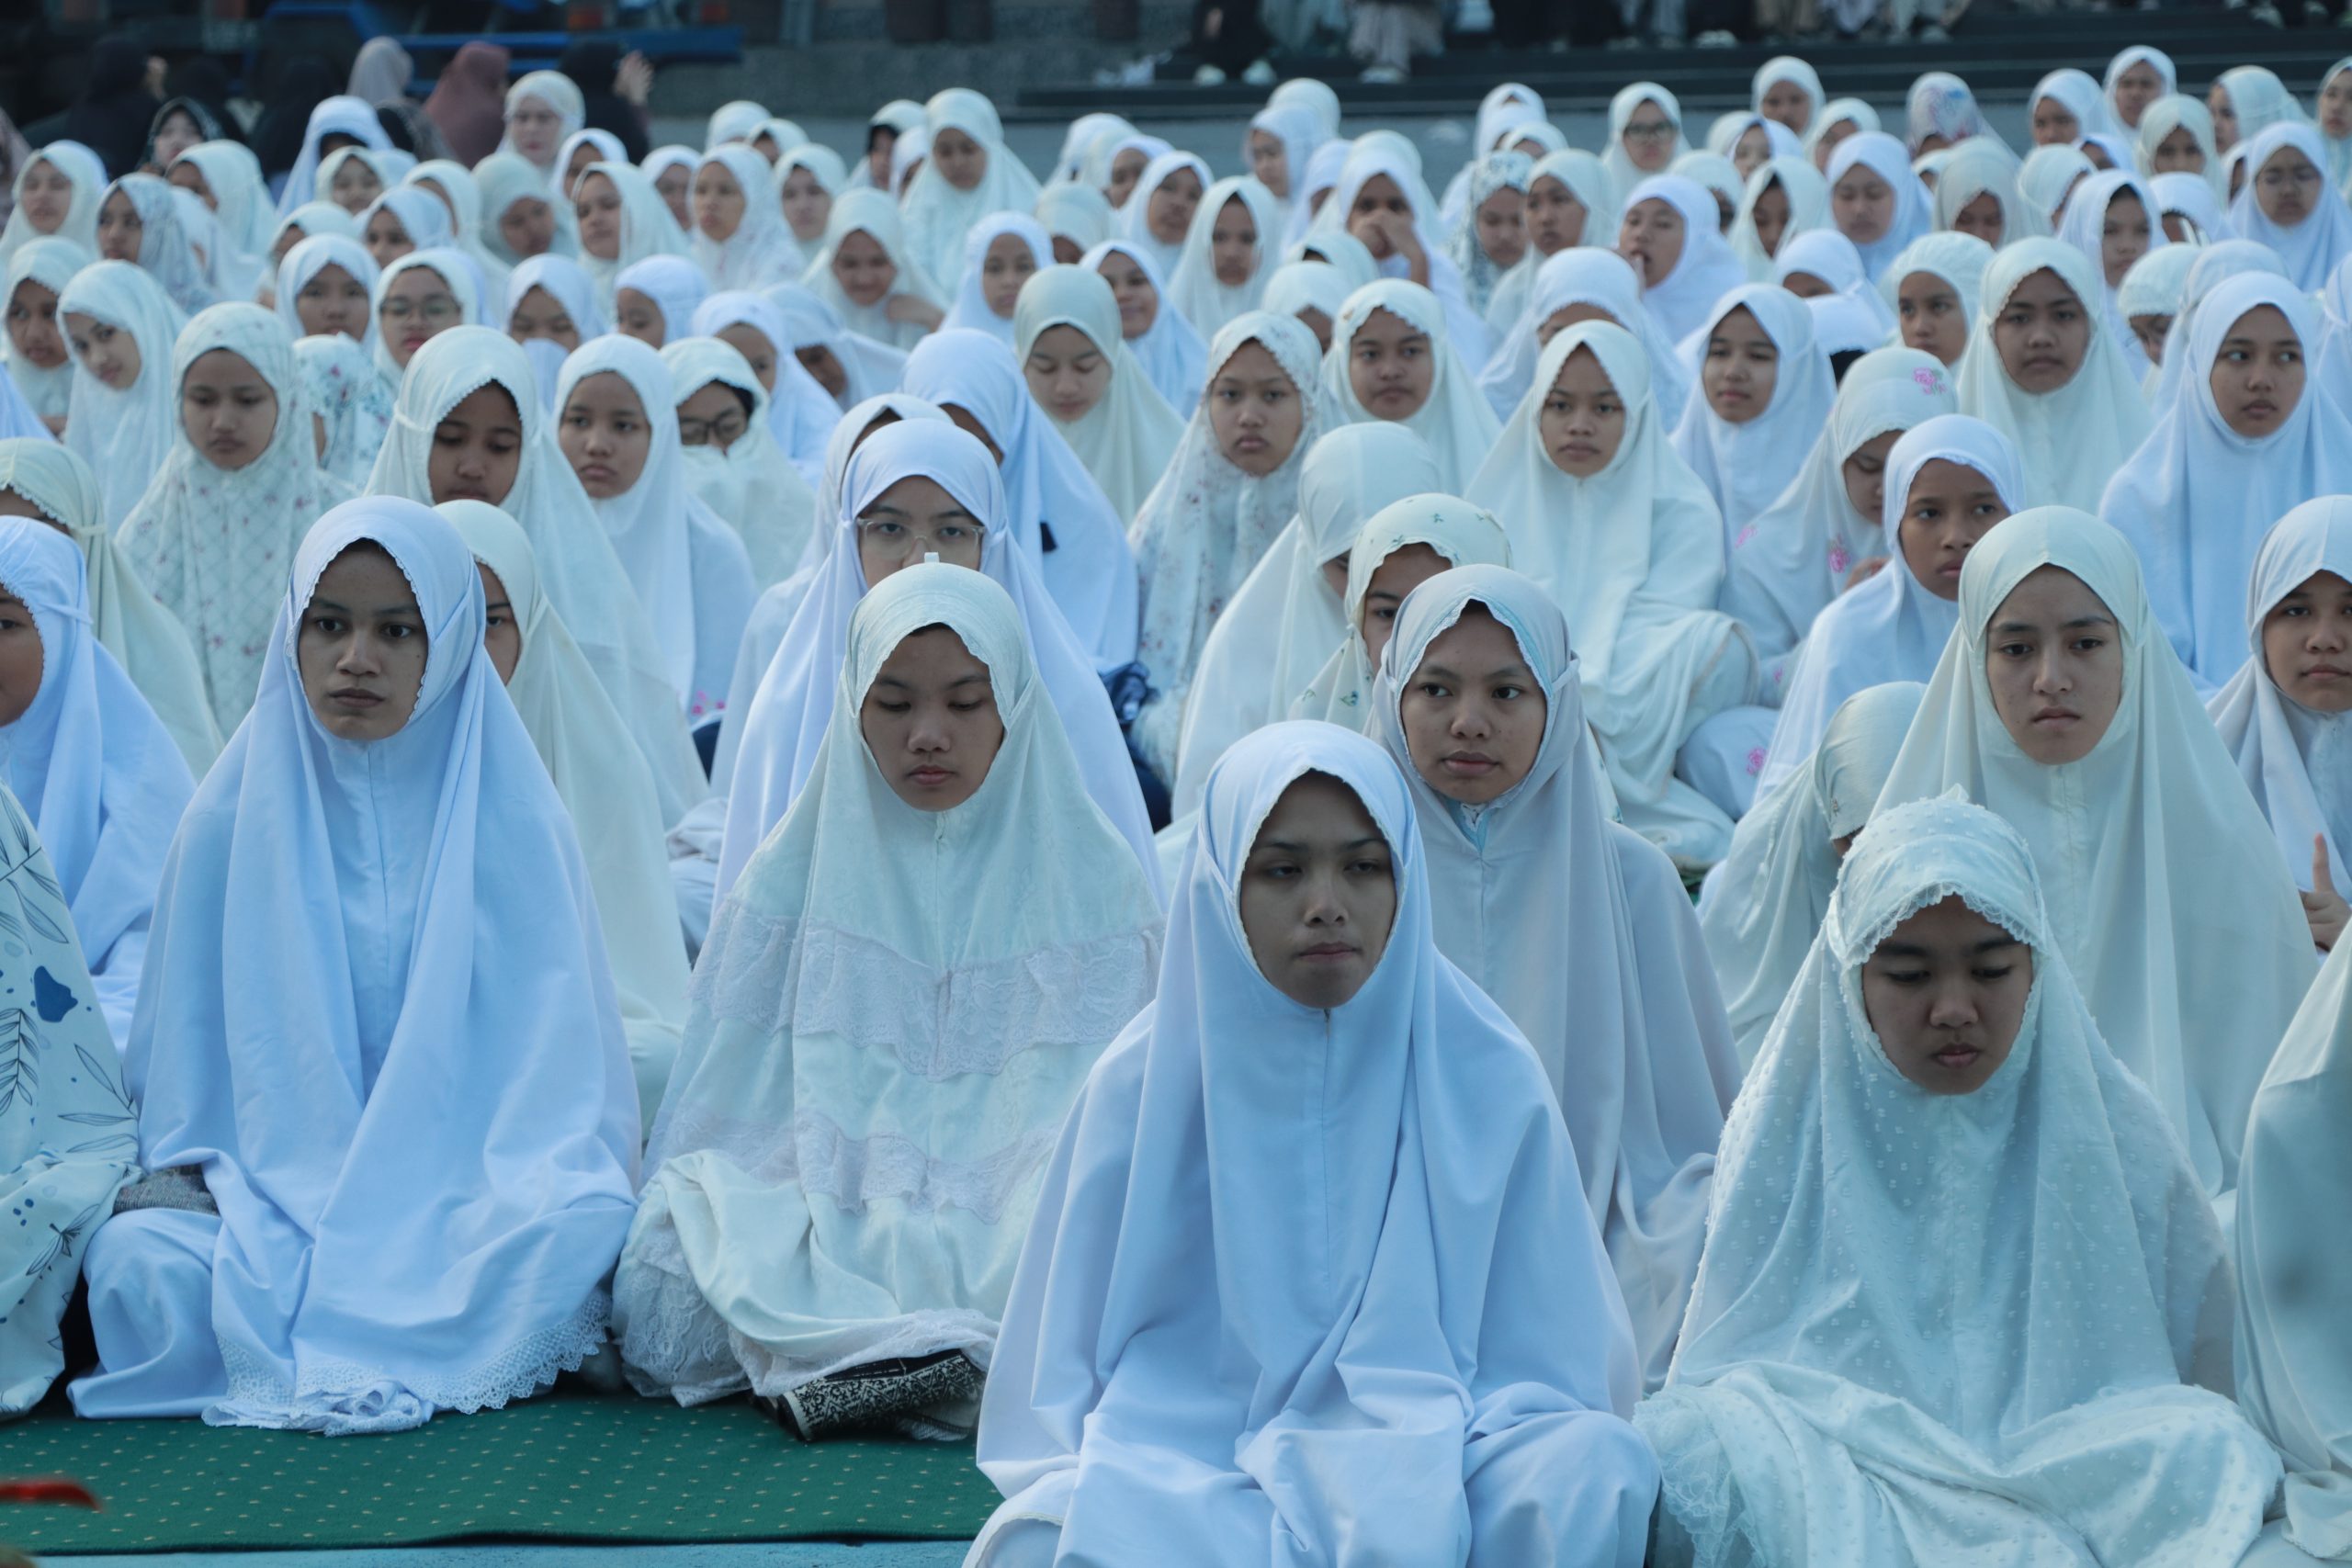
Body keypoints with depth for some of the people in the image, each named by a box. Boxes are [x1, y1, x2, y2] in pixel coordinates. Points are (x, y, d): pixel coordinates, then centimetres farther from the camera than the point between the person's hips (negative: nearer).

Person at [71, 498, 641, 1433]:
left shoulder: (510, 819, 1)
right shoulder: (235, 819, 4)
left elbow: (556, 1045, 1)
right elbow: (185, 1066, 11)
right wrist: (229, 1187, -4)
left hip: (467, 1205, -1)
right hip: (275, 1205, 1)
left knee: (580, 1227, -35)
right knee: (134, 1255, -30)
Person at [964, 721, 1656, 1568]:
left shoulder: (1487, 1078, 1)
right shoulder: (1146, 1082, 1)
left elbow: (1541, 1367, 4)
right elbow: (1068, 1383, 5)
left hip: (1425, 1479, 1)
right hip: (1185, 1486, -1)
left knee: (1601, 1468, -31)